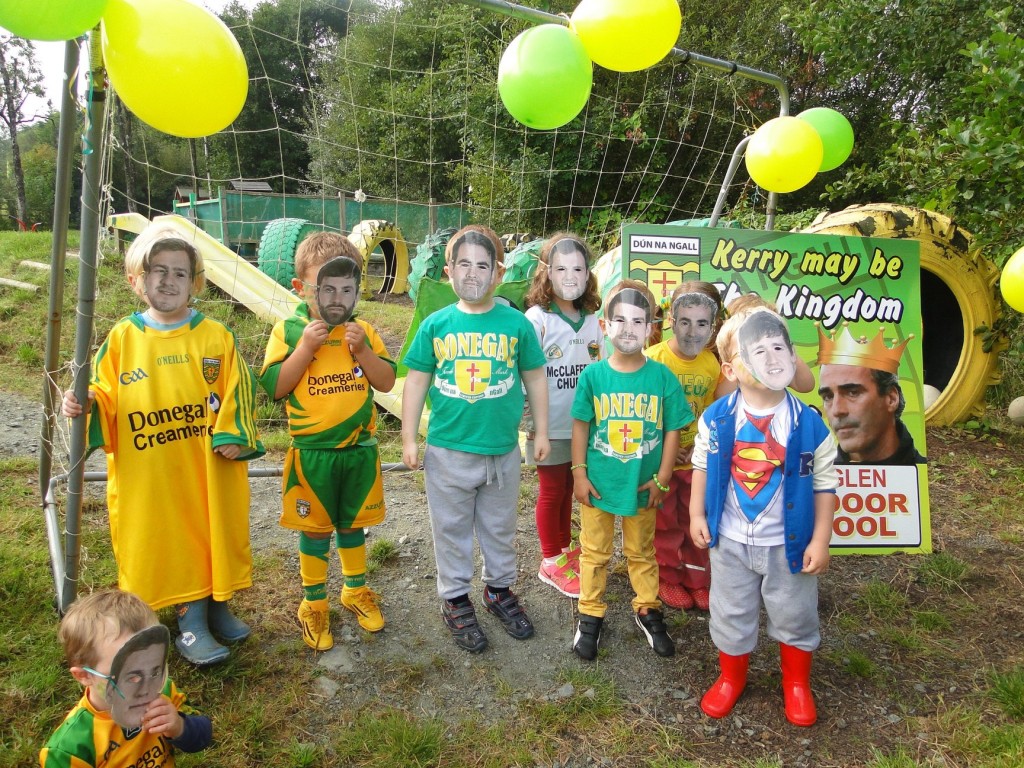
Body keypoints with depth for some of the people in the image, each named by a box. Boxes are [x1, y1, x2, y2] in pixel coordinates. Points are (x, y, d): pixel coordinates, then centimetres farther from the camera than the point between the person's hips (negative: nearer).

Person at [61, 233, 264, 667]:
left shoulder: (215, 336, -1)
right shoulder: (122, 338, 1)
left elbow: (237, 392, -1)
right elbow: (104, 397, 6)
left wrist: (234, 436, -10)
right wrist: (83, 406, -14)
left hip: (210, 467, 0)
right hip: (149, 474, 0)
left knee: (215, 532, 11)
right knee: (168, 540, 6)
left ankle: (217, 604, 32)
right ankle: (191, 620, 22)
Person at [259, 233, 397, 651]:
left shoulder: (363, 331, -1)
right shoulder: (288, 331, -7)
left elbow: (386, 382, -2)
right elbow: (274, 387, -12)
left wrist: (361, 350, -17)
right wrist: (306, 347, -21)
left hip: (359, 449, 2)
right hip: (311, 454, -2)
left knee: (353, 524, 19)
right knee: (314, 530, 12)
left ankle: (356, 590, 39)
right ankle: (314, 603, 30)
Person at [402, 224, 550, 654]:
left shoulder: (516, 323, -4)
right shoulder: (435, 325, -4)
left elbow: (535, 378, 5)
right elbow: (417, 381, 0)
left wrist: (540, 430, 7)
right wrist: (409, 438, -2)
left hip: (503, 448, 1)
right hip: (448, 449, 0)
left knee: (500, 527, 17)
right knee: (452, 529, 13)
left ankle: (499, 590, 38)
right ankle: (455, 599, 31)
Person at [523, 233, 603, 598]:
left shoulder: (593, 320, 3)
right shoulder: (537, 318, -13)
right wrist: (530, 422, -16)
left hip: (583, 425, 5)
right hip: (551, 427, -4)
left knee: (567, 489, 18)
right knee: (551, 492, 9)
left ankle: (565, 549, 36)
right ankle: (551, 562, 25)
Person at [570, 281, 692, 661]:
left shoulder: (662, 377, -9)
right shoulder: (593, 374, -9)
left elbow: (672, 430, -4)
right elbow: (581, 425, -3)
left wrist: (662, 478, -5)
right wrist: (579, 473, -4)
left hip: (643, 485, 0)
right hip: (598, 483, 0)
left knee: (642, 552, 19)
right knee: (594, 552, 14)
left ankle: (648, 611, 38)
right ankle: (591, 615, 31)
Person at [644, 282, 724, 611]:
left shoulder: (712, 365, -7)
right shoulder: (654, 359, -20)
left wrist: (700, 445, -8)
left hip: (695, 460, 4)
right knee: (665, 524, 14)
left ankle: (698, 581, 36)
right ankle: (668, 579, 35)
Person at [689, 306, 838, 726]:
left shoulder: (809, 425, -14)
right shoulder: (716, 420, -12)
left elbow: (824, 485, -8)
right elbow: (701, 467, 1)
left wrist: (820, 540, -8)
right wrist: (696, 516, 0)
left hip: (788, 543, -1)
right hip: (730, 541, 1)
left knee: (795, 615, 16)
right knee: (730, 613, 17)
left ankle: (796, 683, 42)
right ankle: (731, 677, 41)